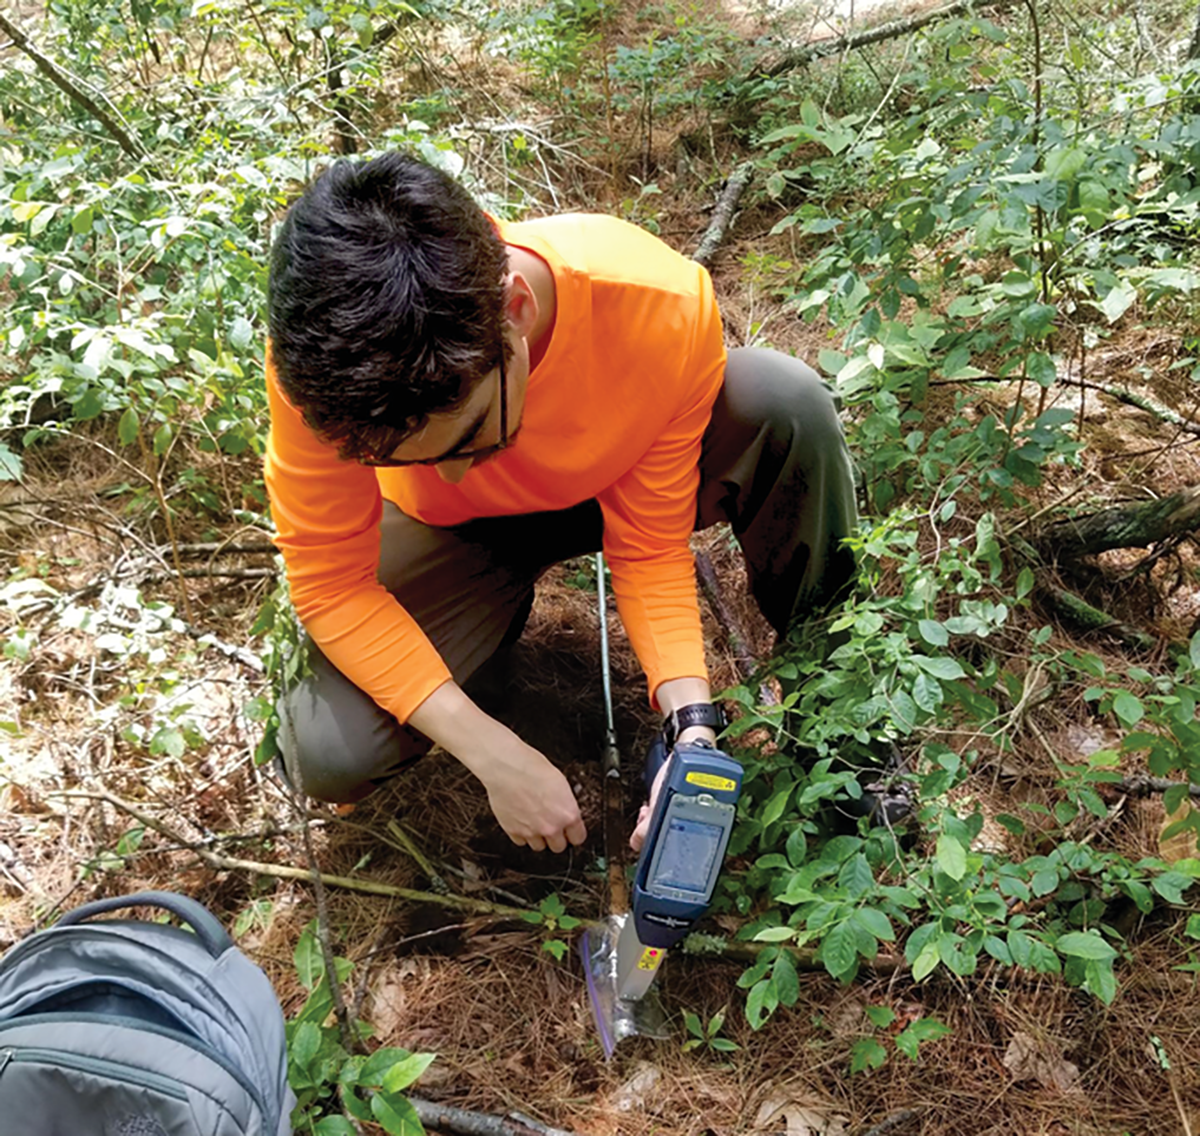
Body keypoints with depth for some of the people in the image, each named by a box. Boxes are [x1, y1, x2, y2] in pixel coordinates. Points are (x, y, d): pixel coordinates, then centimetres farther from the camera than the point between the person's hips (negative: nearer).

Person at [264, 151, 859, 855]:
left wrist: (693, 724, -34)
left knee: (787, 402, -30)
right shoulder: (321, 351, -35)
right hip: (459, 534, 1)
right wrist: (495, 754, -32)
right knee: (329, 758, -21)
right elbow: (328, 581, -25)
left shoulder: (665, 308, -36)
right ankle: (503, 614, 10)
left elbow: (648, 547, -22)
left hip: (620, 490, 0)